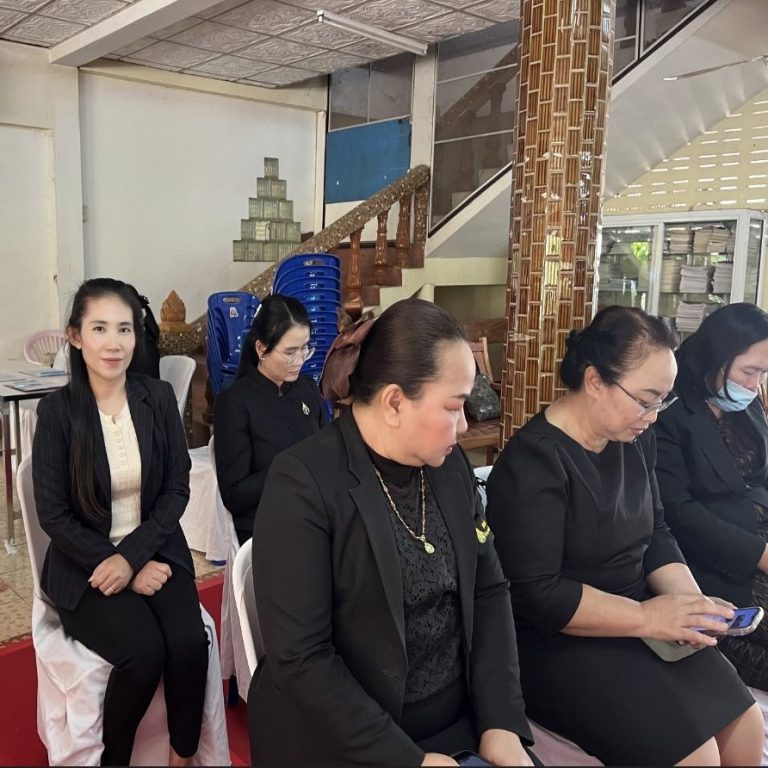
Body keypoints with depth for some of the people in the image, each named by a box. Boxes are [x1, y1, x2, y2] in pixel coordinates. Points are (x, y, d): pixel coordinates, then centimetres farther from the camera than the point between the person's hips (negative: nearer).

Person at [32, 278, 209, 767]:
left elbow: (177, 489, -1)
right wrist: (120, 567, -14)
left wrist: (132, 555, -14)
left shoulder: (159, 398, -2)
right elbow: (54, 515, -8)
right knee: (145, 651, -23)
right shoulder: (57, 410, -10)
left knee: (190, 644, -20)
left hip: (155, 551, 2)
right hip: (84, 566, -2)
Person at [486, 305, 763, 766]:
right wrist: (646, 617, -23)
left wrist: (692, 601, -8)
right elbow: (536, 595, -25)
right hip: (559, 643, -8)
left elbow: (656, 533, 10)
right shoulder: (532, 462, -23)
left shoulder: (635, 439, 3)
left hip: (633, 621, 8)